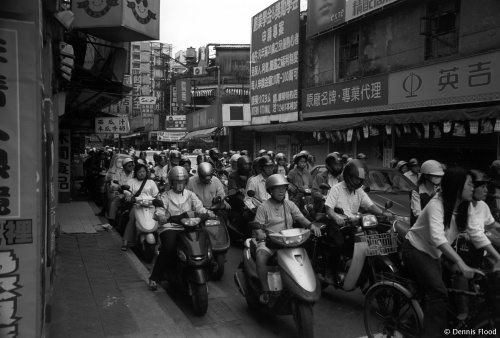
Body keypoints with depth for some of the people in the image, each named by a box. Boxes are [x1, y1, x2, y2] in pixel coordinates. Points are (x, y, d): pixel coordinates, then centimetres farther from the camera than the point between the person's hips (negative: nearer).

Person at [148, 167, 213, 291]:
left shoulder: (190, 195, 17)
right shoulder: (165, 196, 11)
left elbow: (199, 207, 3)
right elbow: (160, 209, -5)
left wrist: (208, 212, -19)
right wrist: (160, 215, -30)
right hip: (169, 227, -2)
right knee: (168, 247, -29)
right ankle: (155, 278, -14)